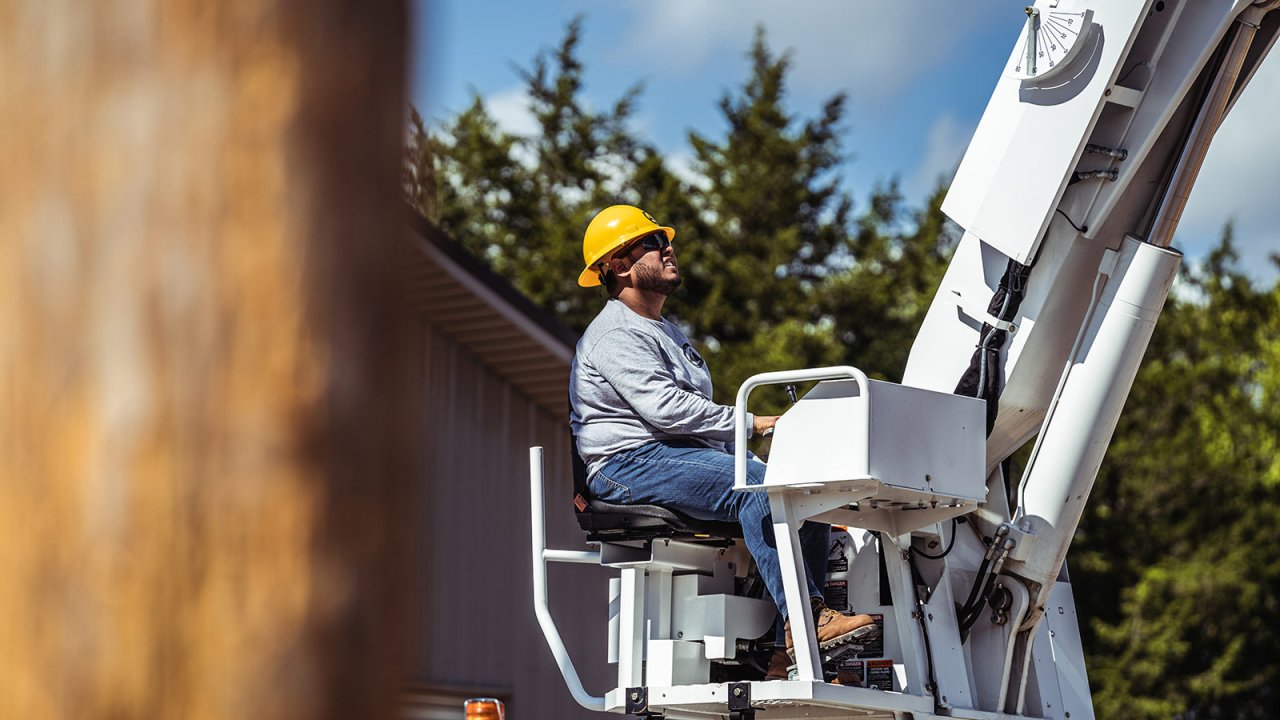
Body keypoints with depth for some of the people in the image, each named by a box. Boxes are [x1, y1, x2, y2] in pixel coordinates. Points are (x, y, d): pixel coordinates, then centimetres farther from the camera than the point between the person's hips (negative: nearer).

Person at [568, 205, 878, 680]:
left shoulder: (667, 332, 29)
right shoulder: (615, 335, -5)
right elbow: (664, 408, -18)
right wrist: (751, 423, -17)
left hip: (686, 457, 9)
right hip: (630, 463, -9)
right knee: (758, 484, -31)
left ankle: (789, 648, -19)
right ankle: (806, 619, -39)